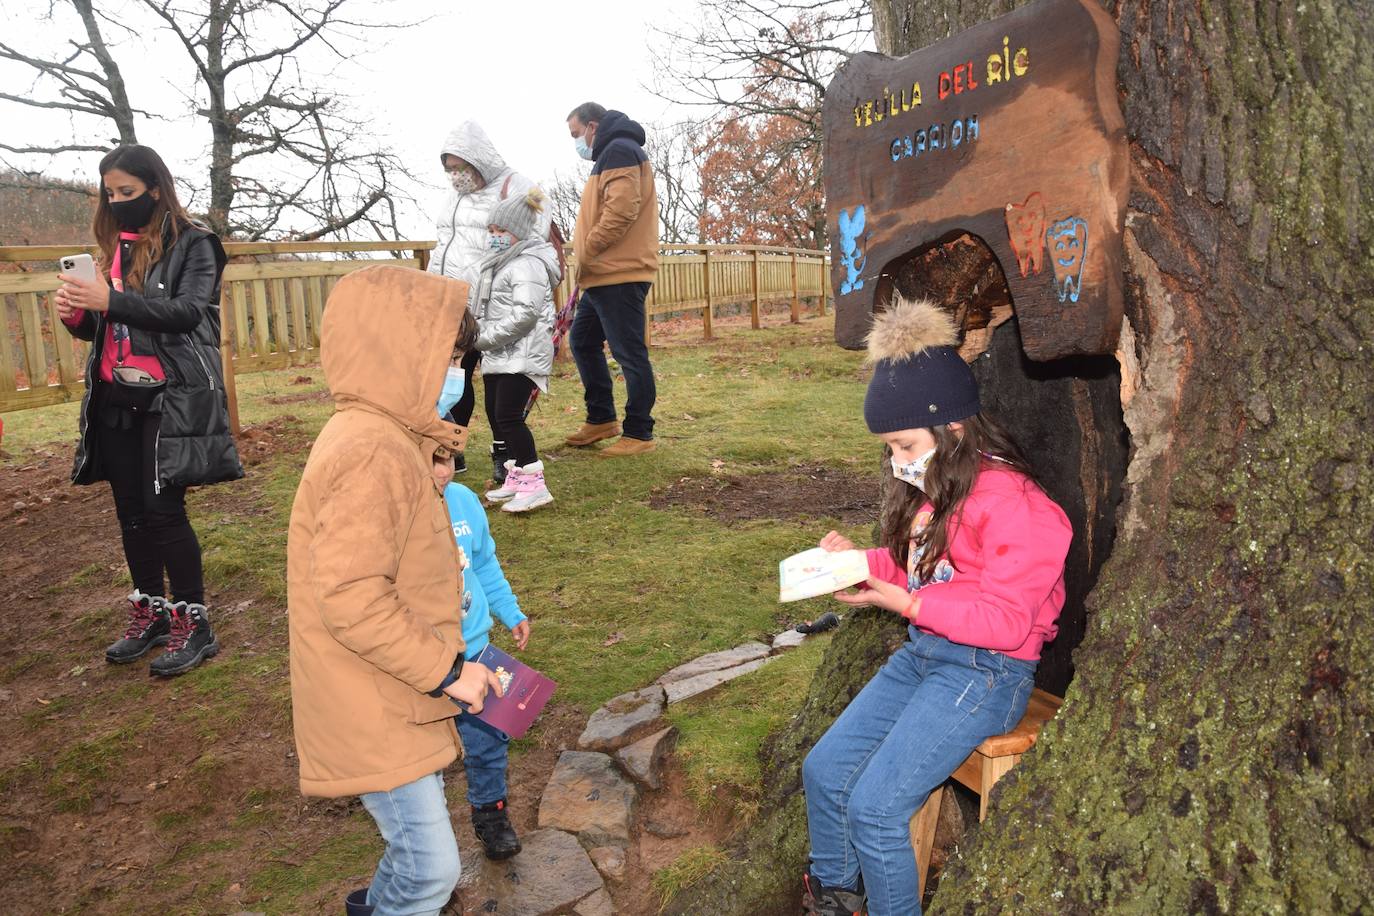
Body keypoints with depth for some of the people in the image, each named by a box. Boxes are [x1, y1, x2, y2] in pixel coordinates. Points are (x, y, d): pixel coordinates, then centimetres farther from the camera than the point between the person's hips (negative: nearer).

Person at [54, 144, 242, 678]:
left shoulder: (193, 244, -4)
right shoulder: (116, 248, 15)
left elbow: (187, 311, -17)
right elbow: (104, 326, 19)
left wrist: (112, 301, -26)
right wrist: (76, 315, -3)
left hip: (173, 399, -7)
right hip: (116, 399, 7)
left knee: (163, 510, -7)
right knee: (131, 511, 11)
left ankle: (192, 623, 4)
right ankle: (150, 613, 24)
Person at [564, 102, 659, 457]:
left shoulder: (619, 151, -9)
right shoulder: (610, 155, 24)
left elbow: (621, 210, -21)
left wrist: (586, 253, -14)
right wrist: (586, 259, 12)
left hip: (620, 274, -11)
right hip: (605, 274, 11)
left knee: (629, 353, -6)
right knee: (582, 341, 17)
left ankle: (639, 434, 0)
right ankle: (601, 419, 25)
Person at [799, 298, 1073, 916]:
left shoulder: (1010, 504, -21)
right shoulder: (933, 487, 7)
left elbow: (1006, 621, -21)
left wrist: (909, 604, -24)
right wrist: (857, 561, 1)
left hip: (986, 672, -9)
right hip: (924, 652, 9)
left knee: (874, 806, -16)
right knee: (823, 770, 4)